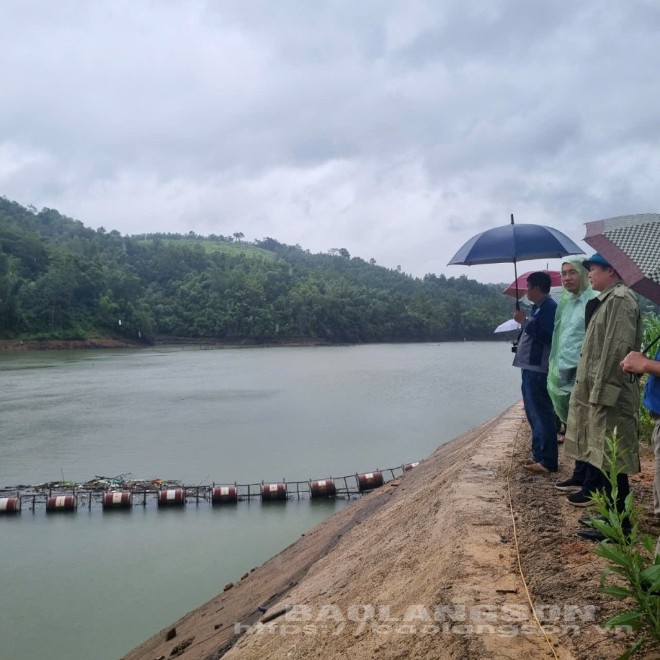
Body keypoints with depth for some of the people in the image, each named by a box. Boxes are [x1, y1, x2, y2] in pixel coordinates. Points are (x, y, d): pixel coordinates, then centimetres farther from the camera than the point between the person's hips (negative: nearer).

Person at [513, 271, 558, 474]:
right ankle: (539, 456, 24)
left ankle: (548, 461, -5)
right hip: (530, 368, 11)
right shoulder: (538, 307, 17)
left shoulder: (549, 307, -13)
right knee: (534, 415, 16)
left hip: (538, 370, -11)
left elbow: (546, 336, -23)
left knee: (542, 415, -8)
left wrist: (524, 322, -20)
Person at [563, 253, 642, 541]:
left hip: (610, 395, -10)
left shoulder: (620, 299, -14)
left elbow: (618, 350, -21)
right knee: (599, 455, 16)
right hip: (598, 391, 10)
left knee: (611, 460, -4)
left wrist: (600, 392, -21)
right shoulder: (607, 299, 16)